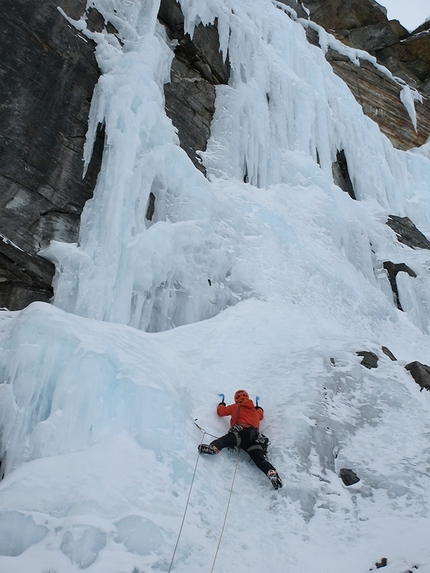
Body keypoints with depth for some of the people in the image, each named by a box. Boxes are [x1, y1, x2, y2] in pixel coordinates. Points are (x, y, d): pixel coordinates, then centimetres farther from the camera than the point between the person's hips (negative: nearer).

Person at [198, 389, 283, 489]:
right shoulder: (256, 411, 35)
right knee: (260, 459, -9)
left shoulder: (235, 407, 26)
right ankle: (272, 473, -34)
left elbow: (221, 411, 34)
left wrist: (221, 405, 57)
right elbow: (261, 415, 59)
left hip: (240, 432, -3)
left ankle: (213, 447, -56)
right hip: (255, 438, 3)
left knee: (225, 440, -23)